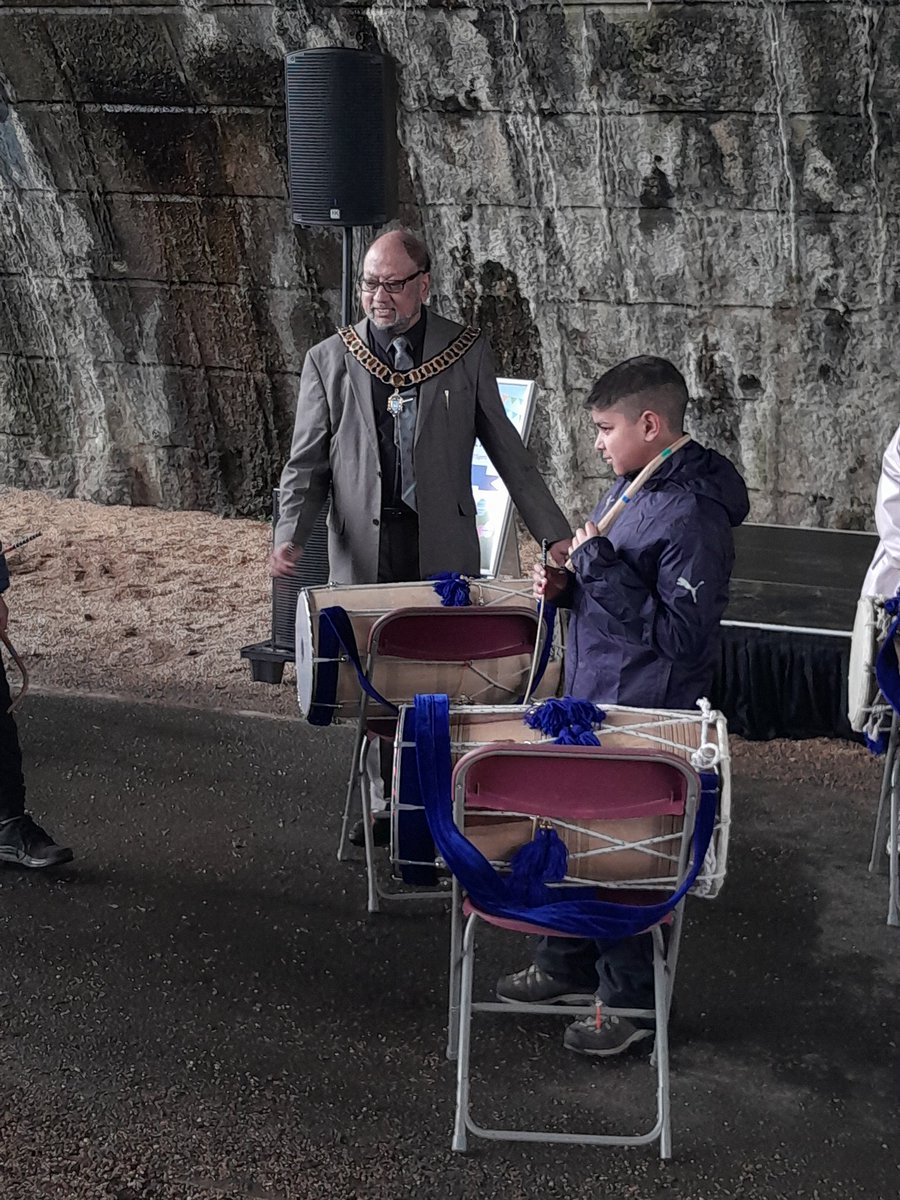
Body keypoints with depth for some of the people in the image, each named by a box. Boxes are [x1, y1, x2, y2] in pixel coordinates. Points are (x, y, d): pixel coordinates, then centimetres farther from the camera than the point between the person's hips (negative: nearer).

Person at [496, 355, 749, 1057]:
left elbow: (680, 636, -26)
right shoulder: (631, 487, 7)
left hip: (647, 718, -9)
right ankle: (568, 967, 40)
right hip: (592, 702, 9)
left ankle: (629, 1003, 24)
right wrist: (568, 585, -1)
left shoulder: (695, 516, -23)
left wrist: (600, 568, -25)